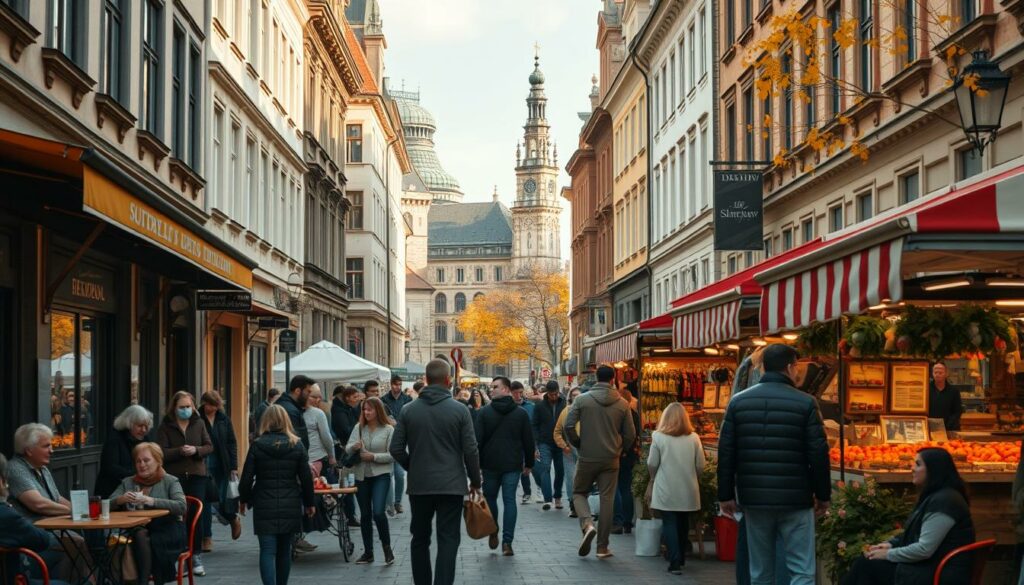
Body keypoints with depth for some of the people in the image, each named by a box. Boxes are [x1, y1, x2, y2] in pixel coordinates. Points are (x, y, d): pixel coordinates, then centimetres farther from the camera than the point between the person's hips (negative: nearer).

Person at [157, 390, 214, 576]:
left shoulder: (199, 423, 8)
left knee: (195, 516, 0)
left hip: (197, 475, 2)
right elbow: (161, 452, -7)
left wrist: (196, 450, -12)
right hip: (174, 477, -2)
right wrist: (179, 451, -22)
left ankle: (196, 557, 7)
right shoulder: (165, 427, 0)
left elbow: (209, 446, 7)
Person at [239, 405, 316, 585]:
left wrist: (243, 499, 13)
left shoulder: (257, 445, -5)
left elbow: (247, 477, -2)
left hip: (265, 506, -2)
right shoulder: (296, 445, -1)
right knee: (284, 550, 16)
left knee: (268, 551, -4)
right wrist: (309, 502, 14)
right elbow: (306, 477, 2)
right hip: (291, 506, 2)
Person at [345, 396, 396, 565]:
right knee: (365, 515, 11)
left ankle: (387, 547, 4)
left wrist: (373, 456, -17)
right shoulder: (359, 427, 4)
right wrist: (354, 447, -17)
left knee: (378, 512, -16)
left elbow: (392, 455, -9)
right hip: (361, 475, 4)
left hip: (381, 475, -4)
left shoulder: (388, 430, -6)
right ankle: (368, 552, 20)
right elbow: (347, 450, 4)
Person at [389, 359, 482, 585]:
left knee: (420, 538, 15)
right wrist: (475, 481, 6)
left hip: (419, 484, 3)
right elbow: (470, 450, -7)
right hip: (451, 485, -2)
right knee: (448, 540, -1)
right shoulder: (459, 410, -7)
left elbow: (396, 449, 0)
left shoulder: (409, 410, -1)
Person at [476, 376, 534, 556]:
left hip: (490, 463, -1)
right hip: (513, 465, 1)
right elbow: (529, 441, 4)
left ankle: (493, 534, 20)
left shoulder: (484, 412, -4)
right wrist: (528, 464, 14)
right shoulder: (521, 413, 2)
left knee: (490, 497, 16)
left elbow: (477, 440, -6)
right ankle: (507, 542, -5)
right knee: (509, 500, 1)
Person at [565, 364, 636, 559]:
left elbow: (569, 426, -10)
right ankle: (602, 547, 9)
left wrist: (578, 444, 6)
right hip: (611, 460, 1)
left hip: (587, 458, -1)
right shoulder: (622, 404, -1)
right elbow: (630, 434, 2)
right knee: (607, 500, 7)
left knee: (579, 493, 16)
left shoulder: (583, 399, -5)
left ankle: (587, 524, -12)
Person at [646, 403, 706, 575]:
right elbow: (700, 466, 1)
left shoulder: (658, 437, -6)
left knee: (669, 523, 3)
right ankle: (680, 557, 30)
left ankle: (675, 562, -5)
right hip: (688, 490, 3)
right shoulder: (694, 438, -1)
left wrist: (654, 478, 16)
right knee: (683, 522, 18)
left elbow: (652, 464, -3)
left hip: (666, 490, -2)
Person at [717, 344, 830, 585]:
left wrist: (726, 495, 9)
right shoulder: (805, 403, -5)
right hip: (795, 500, -4)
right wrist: (823, 495, 5)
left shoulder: (738, 402, 4)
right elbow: (818, 454, -5)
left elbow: (726, 453, 4)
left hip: (754, 499, 4)